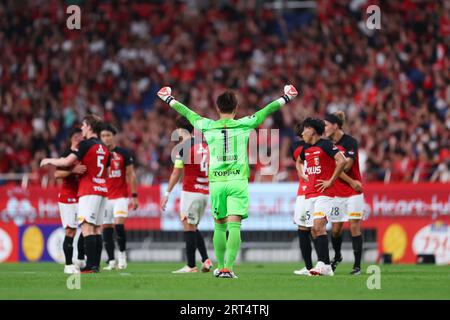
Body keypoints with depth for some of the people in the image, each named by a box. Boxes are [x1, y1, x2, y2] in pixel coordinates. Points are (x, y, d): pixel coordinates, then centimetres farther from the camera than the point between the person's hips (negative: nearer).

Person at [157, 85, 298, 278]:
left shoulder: (208, 126, 5)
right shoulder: (244, 125, 1)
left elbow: (188, 113, 21)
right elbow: (266, 111, 14)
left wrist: (170, 100, 37)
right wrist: (285, 99, 29)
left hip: (216, 181, 2)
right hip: (238, 181, -2)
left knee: (219, 226, 15)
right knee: (234, 226, -7)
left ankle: (220, 267, 22)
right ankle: (228, 267, -18)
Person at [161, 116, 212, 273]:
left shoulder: (184, 147, -9)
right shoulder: (204, 146, 12)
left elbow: (176, 174, -7)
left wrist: (167, 194, 0)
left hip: (190, 192, -7)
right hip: (205, 192, 7)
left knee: (189, 228, -3)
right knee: (193, 228, 16)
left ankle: (191, 265, -4)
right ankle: (205, 260, 5)